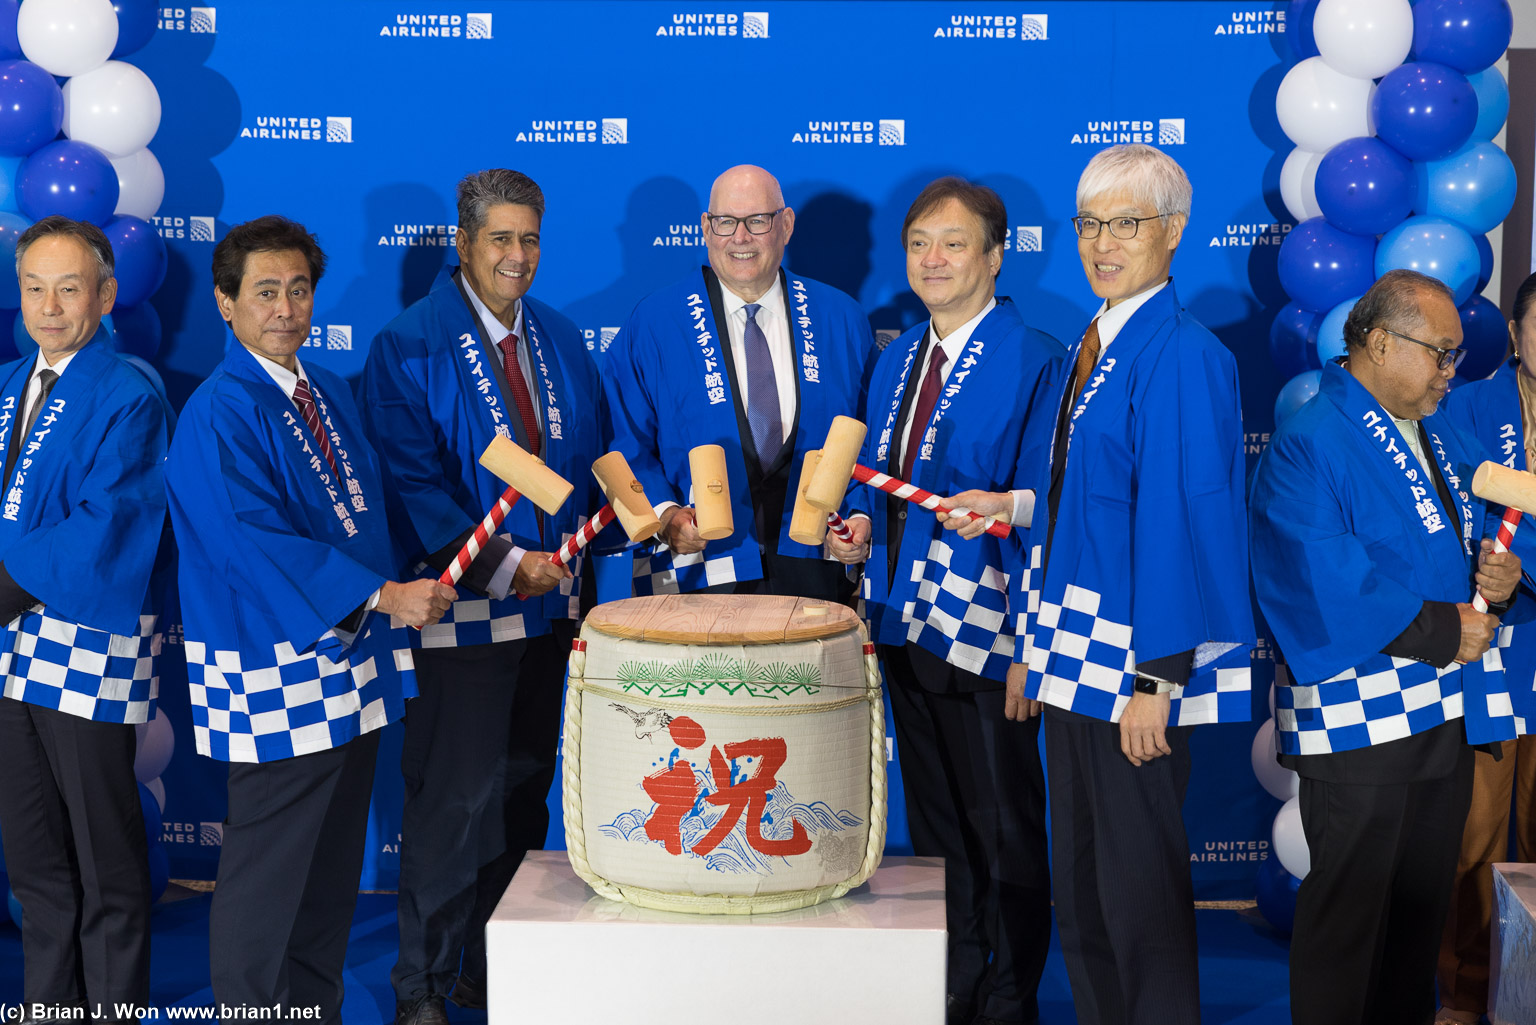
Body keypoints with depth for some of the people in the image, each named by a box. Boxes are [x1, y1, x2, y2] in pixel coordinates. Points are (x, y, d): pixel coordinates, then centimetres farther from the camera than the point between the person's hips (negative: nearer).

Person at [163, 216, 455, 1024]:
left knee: (334, 865, 14)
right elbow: (252, 542, -21)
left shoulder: (330, 393, 13)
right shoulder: (217, 415, -12)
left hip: (354, 662, 8)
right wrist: (381, 595, -24)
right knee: (265, 871, 0)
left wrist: (400, 598, 9)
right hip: (273, 674, -8)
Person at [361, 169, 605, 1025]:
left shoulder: (559, 339, 10)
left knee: (524, 791, 13)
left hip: (550, 598, 6)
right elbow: (410, 481, -13)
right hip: (464, 604, -6)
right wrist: (501, 563, -17)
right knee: (455, 799, -4)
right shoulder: (410, 348, -8)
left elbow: (594, 452, 15)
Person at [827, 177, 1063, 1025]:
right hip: (905, 619, 8)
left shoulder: (1034, 359, -11)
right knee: (932, 821, 18)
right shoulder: (897, 358, 13)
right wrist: (863, 525, 2)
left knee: (1003, 828, 4)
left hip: (983, 624, -7)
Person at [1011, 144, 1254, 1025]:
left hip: (1136, 669, -8)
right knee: (1079, 888, 16)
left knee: (1139, 889, 1)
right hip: (1075, 657, 9)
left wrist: (1157, 678, -20)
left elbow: (1182, 516, -18)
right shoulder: (1090, 348, 12)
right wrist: (1036, 648, 14)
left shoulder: (1183, 356, -14)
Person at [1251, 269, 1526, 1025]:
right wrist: (1440, 631, -17)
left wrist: (1499, 576, -5)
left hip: (1448, 710, 8)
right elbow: (1326, 587, -23)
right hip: (1357, 724, -8)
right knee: (1348, 911, 1)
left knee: (1422, 907, 17)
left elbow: (1483, 529, 19)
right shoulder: (1308, 445, -14)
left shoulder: (1444, 439, 14)